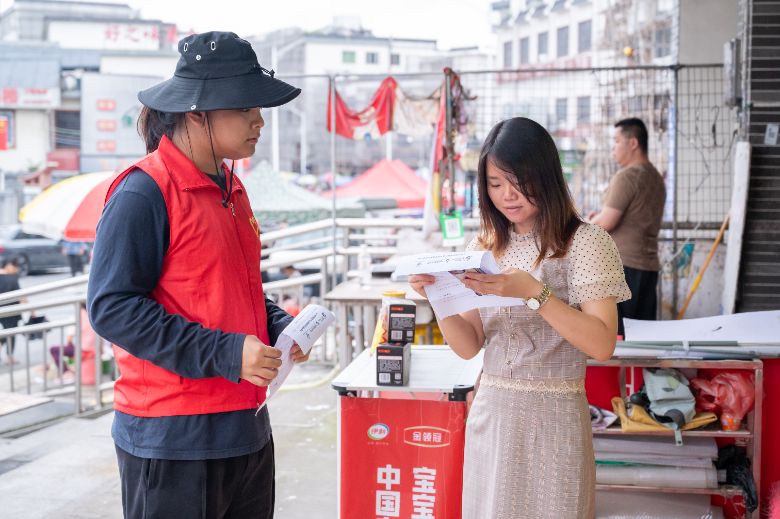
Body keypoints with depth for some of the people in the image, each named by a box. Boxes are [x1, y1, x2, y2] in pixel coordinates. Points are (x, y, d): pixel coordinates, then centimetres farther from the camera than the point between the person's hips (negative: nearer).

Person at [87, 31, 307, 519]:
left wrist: (280, 327, 3)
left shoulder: (230, 188, 12)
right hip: (172, 441, -8)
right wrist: (224, 353, -21)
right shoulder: (144, 192, -14)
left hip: (247, 426, 8)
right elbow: (111, 306, -18)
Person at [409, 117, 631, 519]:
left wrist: (532, 292, -25)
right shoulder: (484, 247, 7)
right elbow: (468, 346, 5)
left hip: (553, 415, -4)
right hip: (490, 412, 4)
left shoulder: (585, 241, -8)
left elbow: (601, 344, -16)